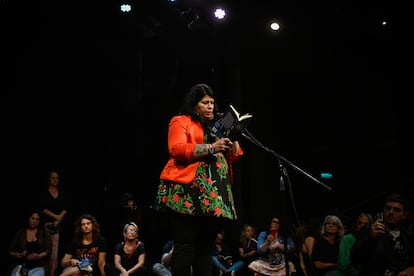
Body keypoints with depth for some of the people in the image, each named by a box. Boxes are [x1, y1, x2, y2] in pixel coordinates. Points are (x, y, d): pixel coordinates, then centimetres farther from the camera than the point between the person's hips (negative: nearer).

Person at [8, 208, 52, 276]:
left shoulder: (44, 233, 12)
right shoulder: (20, 233, 15)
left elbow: (48, 250, 3)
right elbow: (11, 251, 15)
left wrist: (38, 256, -15)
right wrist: (16, 255, -7)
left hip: (37, 266, -1)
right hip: (21, 265, 1)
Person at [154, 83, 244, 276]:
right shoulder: (181, 121, 6)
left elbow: (232, 157, 22)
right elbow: (177, 150, -10)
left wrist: (233, 138, 3)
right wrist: (210, 148, -14)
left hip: (214, 193, 7)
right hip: (188, 191, -6)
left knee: (205, 248, 6)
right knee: (185, 246, -9)